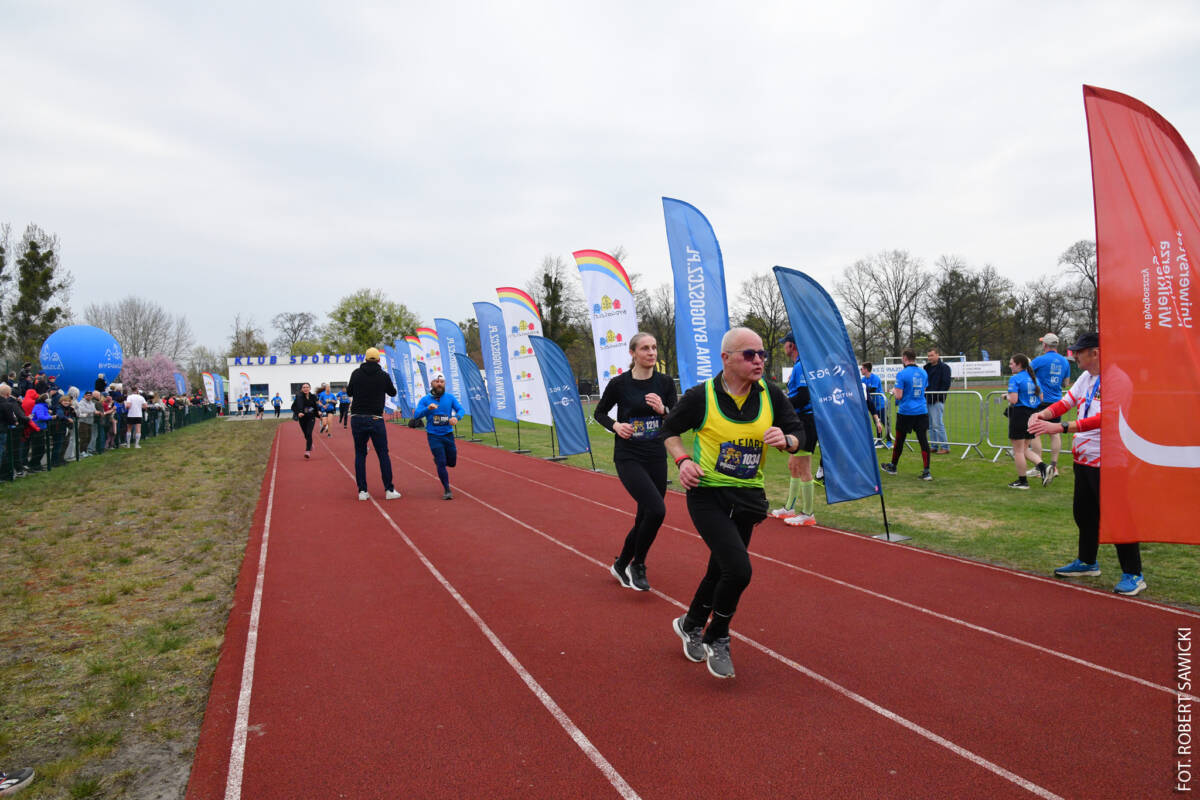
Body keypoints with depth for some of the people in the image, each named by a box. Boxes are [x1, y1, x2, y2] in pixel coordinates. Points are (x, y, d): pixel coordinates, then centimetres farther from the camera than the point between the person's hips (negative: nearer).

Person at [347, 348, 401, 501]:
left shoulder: (356, 373, 2)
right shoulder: (383, 375, -1)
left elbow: (349, 392, 12)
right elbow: (393, 392, 14)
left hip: (357, 419, 2)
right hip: (376, 419, -2)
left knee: (360, 454, 9)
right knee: (383, 454, 4)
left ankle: (362, 491, 6)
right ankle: (389, 490, 3)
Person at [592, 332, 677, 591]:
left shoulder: (665, 382, 1)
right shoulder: (619, 383, -7)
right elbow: (600, 412, 7)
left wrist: (663, 409, -18)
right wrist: (615, 426, -12)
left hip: (656, 458, 4)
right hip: (628, 458, -4)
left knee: (646, 517, 10)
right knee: (656, 509, -21)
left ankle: (621, 565, 34)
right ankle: (637, 565, 1)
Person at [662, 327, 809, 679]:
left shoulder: (771, 395, -4)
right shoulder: (701, 396, -12)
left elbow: (798, 434, 4)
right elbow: (670, 429, 4)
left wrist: (785, 439, -18)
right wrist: (683, 460, -13)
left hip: (748, 495, 5)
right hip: (707, 494, -4)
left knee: (720, 570, 17)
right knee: (738, 570, -18)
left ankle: (691, 625, 45)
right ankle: (716, 640, 8)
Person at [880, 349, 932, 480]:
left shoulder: (902, 374, -12)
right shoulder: (923, 373, 7)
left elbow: (898, 396, -15)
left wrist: (893, 391, 7)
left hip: (905, 412, -4)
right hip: (922, 412, 4)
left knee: (899, 441, 11)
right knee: (923, 441, 1)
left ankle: (892, 467, 27)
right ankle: (926, 472, -4)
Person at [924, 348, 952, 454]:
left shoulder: (944, 367, -6)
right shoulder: (927, 367, 17)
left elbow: (946, 384, -12)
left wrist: (938, 396, -16)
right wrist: (924, 394, 11)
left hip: (937, 401, -8)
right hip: (928, 400, 8)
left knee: (938, 424, -9)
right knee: (930, 425, 11)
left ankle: (945, 447, -3)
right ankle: (934, 446, 18)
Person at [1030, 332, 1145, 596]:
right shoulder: (1086, 377, 9)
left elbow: (1103, 419, -29)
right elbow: (1066, 401, 13)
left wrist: (1061, 427, -35)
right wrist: (1043, 413, -8)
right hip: (1083, 458, 9)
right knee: (1084, 513, 19)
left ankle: (1134, 576, 10)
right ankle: (1087, 562, 37)